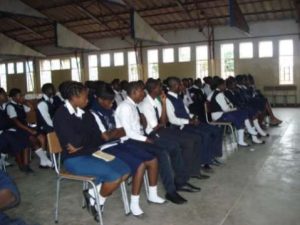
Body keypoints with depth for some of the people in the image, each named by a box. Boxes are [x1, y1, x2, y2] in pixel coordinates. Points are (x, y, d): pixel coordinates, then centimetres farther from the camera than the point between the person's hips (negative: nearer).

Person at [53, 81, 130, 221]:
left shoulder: (85, 113, 10)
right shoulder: (61, 115, -10)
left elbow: (98, 139, 5)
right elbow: (75, 141, -21)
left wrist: (81, 145, -12)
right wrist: (88, 138, -2)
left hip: (90, 155, 7)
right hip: (74, 159, -7)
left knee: (125, 171, -7)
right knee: (114, 176, -22)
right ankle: (98, 201, 6)